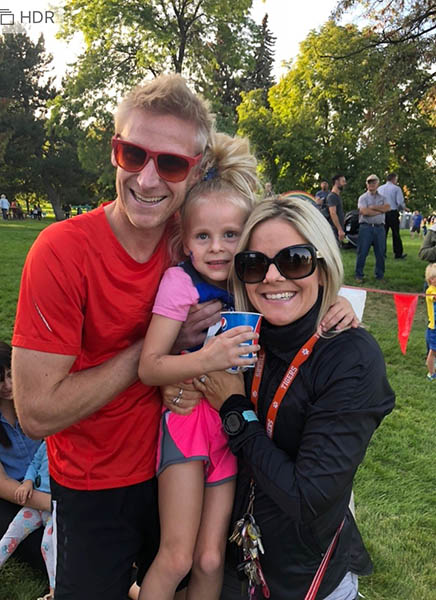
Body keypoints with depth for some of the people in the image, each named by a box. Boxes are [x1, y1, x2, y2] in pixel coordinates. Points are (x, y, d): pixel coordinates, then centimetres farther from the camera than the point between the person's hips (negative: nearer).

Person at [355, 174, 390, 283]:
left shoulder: (382, 197, 15)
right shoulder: (363, 197, 3)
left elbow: (387, 207, -5)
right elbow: (364, 211, -14)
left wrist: (372, 207, -10)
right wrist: (380, 210, -5)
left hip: (379, 228, 4)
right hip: (366, 227, -3)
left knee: (380, 253, 6)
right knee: (362, 252, -2)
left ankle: (380, 275, 17)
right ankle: (359, 275, 6)